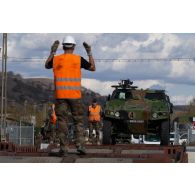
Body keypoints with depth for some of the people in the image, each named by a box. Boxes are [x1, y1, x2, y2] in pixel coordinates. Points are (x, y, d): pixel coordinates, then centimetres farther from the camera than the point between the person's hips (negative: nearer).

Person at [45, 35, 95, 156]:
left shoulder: (56, 59, 2)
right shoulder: (78, 59, -3)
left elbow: (47, 65, 25)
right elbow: (93, 68, 10)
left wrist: (52, 52, 28)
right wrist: (90, 53, 16)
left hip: (60, 95, 1)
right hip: (75, 95, -1)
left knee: (62, 121, 2)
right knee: (79, 120, 10)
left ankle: (64, 148, -3)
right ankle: (80, 144, -3)